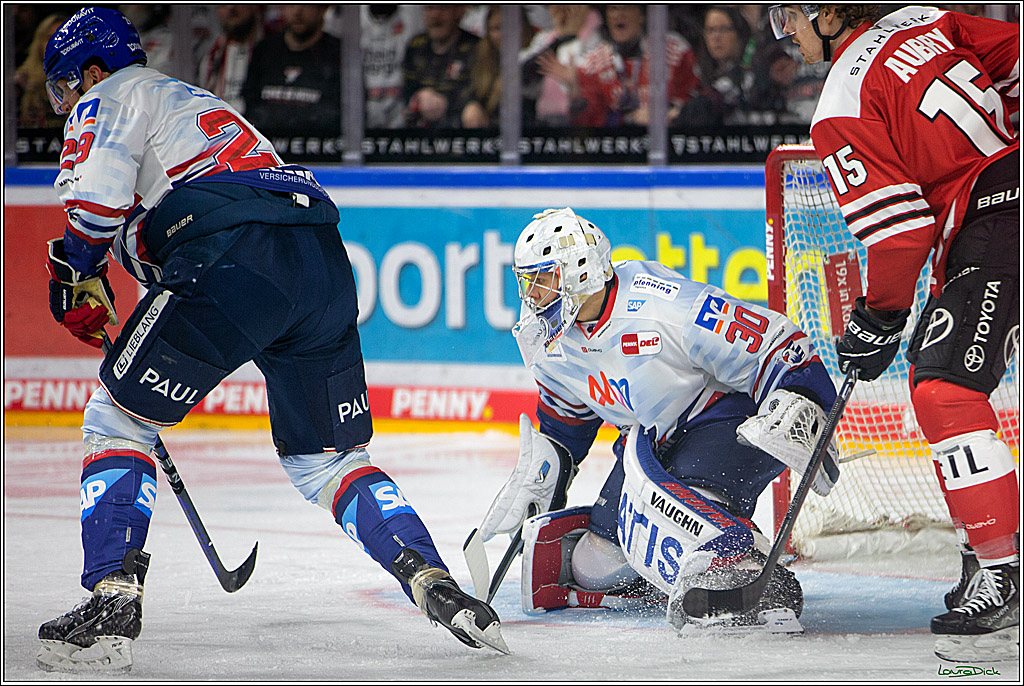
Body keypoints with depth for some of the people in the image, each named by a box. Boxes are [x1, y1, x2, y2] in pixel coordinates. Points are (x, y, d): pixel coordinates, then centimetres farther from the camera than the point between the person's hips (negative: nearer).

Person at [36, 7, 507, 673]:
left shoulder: (110, 97, 14)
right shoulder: (196, 101, 40)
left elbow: (99, 194, -5)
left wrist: (74, 275, 10)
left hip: (237, 258, -8)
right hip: (326, 262, 8)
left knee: (117, 418, 2)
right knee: (327, 457, 17)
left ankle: (112, 600, -9)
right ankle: (434, 583, 0)